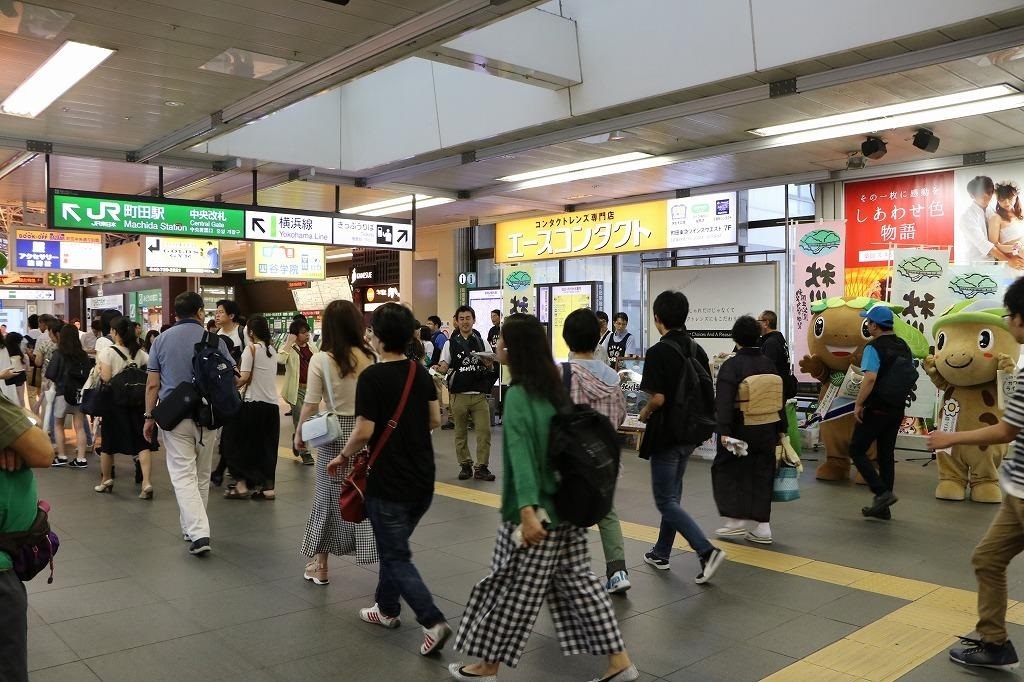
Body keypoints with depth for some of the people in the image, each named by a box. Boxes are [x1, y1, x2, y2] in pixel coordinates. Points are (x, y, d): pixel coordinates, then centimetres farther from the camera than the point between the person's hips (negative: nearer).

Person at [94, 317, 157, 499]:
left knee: (108, 443, 14)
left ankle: (106, 480, 29)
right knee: (142, 443, -2)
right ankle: (146, 483, -14)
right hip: (137, 401, 3)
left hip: (114, 401, -3)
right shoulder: (140, 353, 4)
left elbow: (106, 377, -16)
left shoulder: (108, 352, -8)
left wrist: (99, 366, 3)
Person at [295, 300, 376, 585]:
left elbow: (310, 405, -7)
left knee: (327, 498, 13)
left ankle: (320, 566, 27)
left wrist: (299, 434, 8)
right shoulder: (369, 357, -5)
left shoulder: (321, 360, -9)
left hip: (335, 434, -1)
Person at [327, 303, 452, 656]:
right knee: (394, 545, 23)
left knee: (397, 557, 3)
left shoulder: (371, 377, -16)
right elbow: (435, 419, 8)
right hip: (423, 480, 6)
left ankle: (433, 622, -7)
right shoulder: (421, 373, 2)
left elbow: (364, 431, -19)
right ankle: (387, 609, 34)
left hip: (389, 483, -6)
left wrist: (343, 457, -2)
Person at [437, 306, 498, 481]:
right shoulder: (450, 343, 5)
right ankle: (465, 466, 18)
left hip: (479, 394, 0)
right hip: (459, 395, 0)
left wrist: (489, 364, -13)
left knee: (484, 431, -4)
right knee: (460, 432, 7)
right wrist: (439, 368, -16)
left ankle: (481, 467, 5)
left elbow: (491, 368, 10)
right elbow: (444, 367, 7)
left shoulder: (482, 341, 7)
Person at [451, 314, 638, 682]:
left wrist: (527, 510, -30)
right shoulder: (555, 387, 6)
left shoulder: (518, 395, -17)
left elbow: (521, 455, -25)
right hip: (569, 502, 8)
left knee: (512, 588, 6)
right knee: (578, 580, 15)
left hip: (537, 507, -8)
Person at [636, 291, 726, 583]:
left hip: (665, 434, -8)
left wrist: (645, 412, -3)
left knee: (666, 500, 0)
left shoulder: (658, 352, -17)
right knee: (672, 494, 18)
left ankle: (707, 550, -12)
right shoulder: (697, 350, 5)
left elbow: (658, 397, -22)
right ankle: (661, 553, 29)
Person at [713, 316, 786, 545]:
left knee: (726, 469, 10)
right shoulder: (769, 363, 6)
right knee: (762, 474, 11)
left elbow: (724, 401, -21)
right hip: (767, 430, 6)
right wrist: (781, 428, 15)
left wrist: (723, 430, -23)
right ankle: (763, 527, 12)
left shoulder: (731, 365, -13)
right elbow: (780, 397, 10)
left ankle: (735, 520, 7)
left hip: (740, 429, -5)